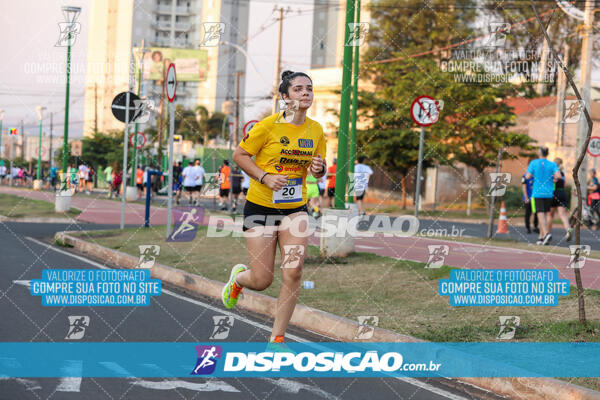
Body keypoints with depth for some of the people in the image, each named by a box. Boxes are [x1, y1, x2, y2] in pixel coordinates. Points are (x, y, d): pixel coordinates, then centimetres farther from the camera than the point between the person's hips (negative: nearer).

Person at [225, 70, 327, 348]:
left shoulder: (316, 130, 2)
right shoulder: (268, 126, -13)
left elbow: (319, 171, 15)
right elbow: (239, 155, -5)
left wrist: (319, 169, -9)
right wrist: (265, 177, -17)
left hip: (296, 208, 4)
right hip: (261, 207, -3)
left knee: (293, 271, -13)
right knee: (262, 281, -2)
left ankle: (277, 338, 2)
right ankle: (238, 277, 38)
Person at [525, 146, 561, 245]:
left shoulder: (534, 163, -1)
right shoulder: (552, 164, 2)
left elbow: (528, 176, -6)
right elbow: (558, 175, -13)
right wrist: (554, 178, 10)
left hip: (537, 193, -3)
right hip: (549, 193, 3)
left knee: (541, 214, -10)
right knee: (544, 214, 14)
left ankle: (546, 233, -32)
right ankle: (541, 237, 18)